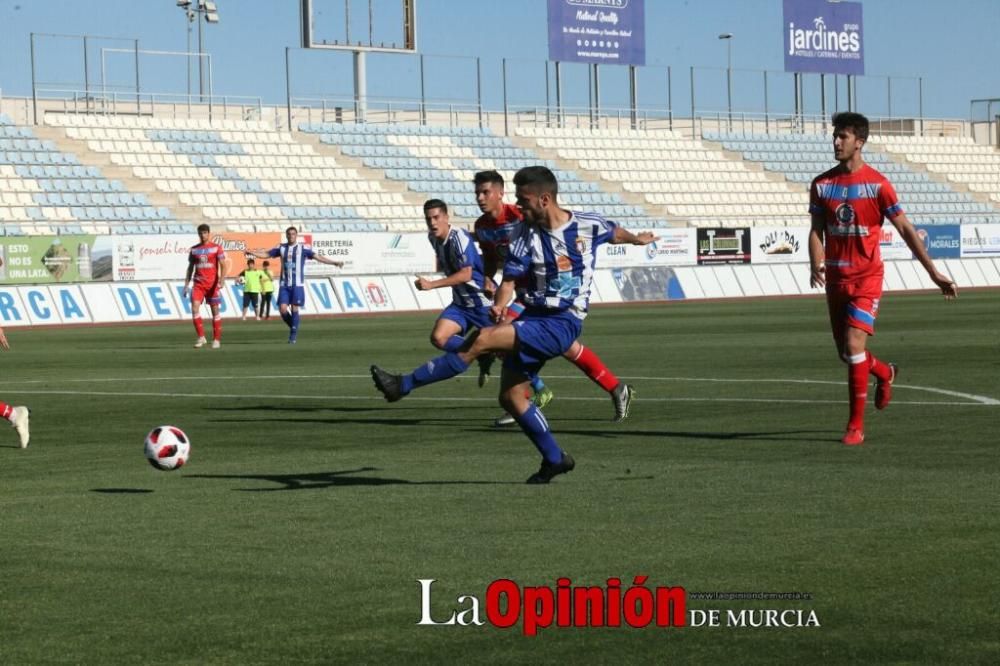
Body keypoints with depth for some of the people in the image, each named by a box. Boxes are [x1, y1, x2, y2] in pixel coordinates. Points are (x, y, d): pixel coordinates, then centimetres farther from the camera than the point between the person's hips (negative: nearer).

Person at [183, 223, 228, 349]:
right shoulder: (194, 249, 9)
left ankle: (216, 340, 10)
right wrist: (186, 285, 9)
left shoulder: (216, 247, 0)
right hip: (198, 284, 2)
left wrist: (222, 280, -21)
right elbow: (190, 268, 15)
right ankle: (201, 337, -8)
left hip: (213, 284, -2)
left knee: (215, 310, 2)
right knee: (194, 308, -15)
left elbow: (223, 265, -5)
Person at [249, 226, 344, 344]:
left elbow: (318, 257, -4)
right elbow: (266, 254, 13)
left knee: (294, 309, -6)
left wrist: (334, 262, -11)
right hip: (284, 285, 3)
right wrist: (252, 253, -2)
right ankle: (293, 327, 18)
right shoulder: (281, 248, 9)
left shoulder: (303, 248, 0)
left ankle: (293, 335, 5)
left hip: (297, 285, -2)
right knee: (282, 309, -8)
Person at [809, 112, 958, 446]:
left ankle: (856, 424, -9)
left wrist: (934, 273, -5)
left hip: (867, 276, -5)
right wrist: (816, 266, -14)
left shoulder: (877, 184, -7)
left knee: (853, 345, -17)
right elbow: (817, 231, 5)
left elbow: (905, 229, -4)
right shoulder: (822, 184, 4)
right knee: (845, 353, 10)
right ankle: (885, 373, 44)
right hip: (835, 277, 5)